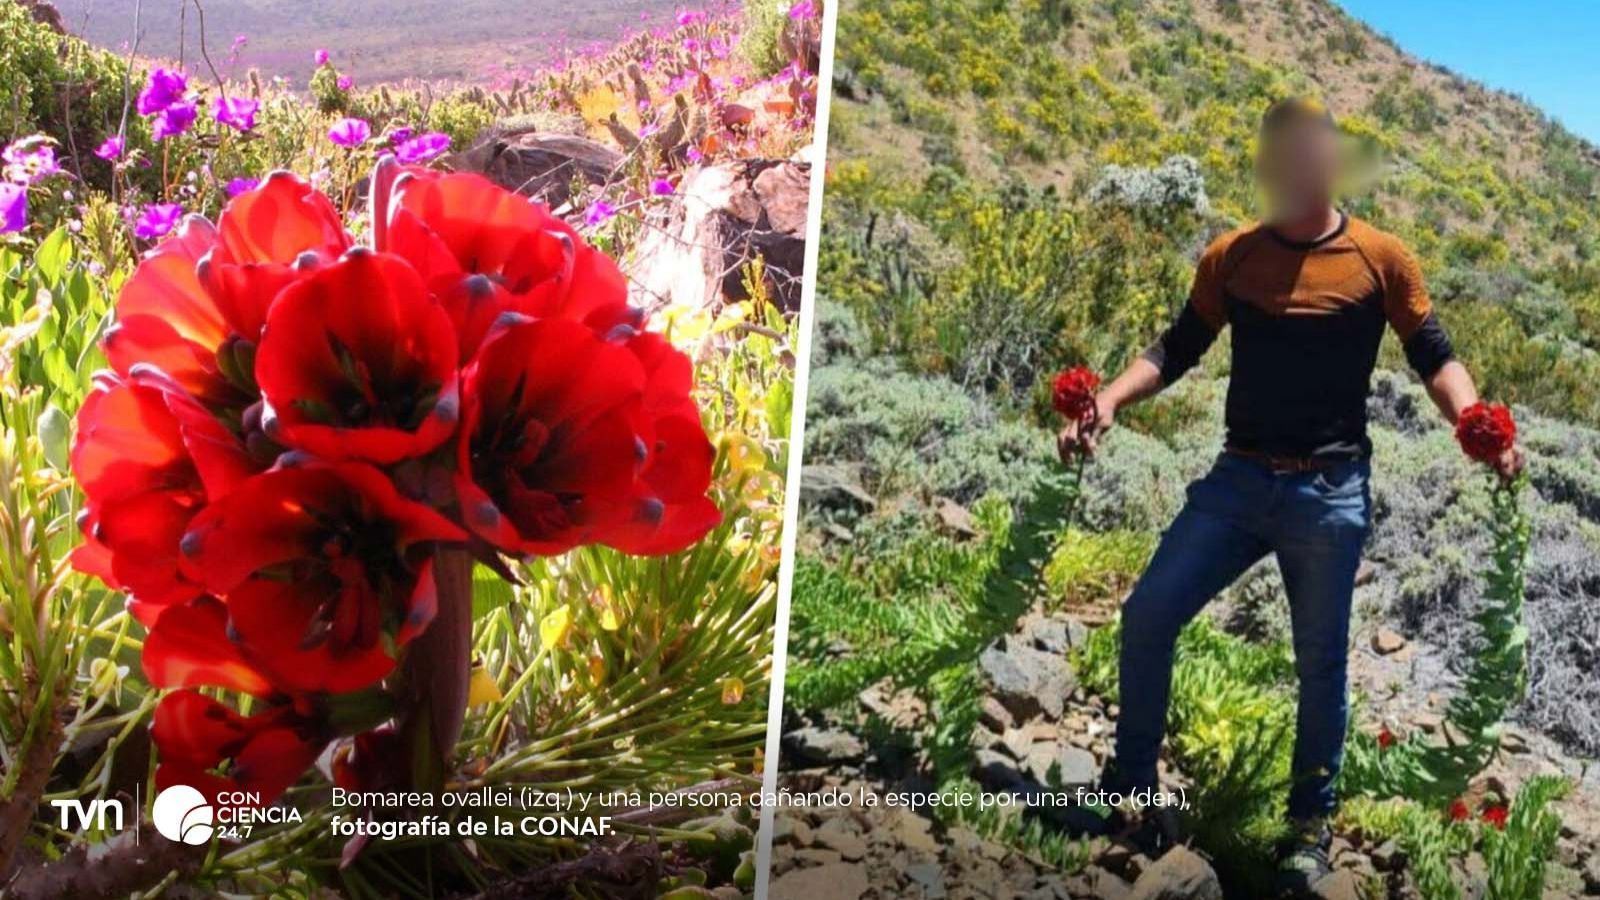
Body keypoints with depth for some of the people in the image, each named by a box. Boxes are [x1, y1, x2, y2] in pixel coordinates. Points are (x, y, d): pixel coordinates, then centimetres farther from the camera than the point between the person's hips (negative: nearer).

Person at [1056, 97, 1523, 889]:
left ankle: (1311, 825, 23)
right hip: (1239, 478, 3)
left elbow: (1433, 358, 1)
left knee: (1320, 662, 6)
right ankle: (1130, 784, 15)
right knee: (1146, 616, -2)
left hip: (1331, 492, -3)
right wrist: (1109, 400, -7)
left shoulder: (1381, 259, -2)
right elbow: (1178, 348, 9)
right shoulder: (1230, 257, 5)